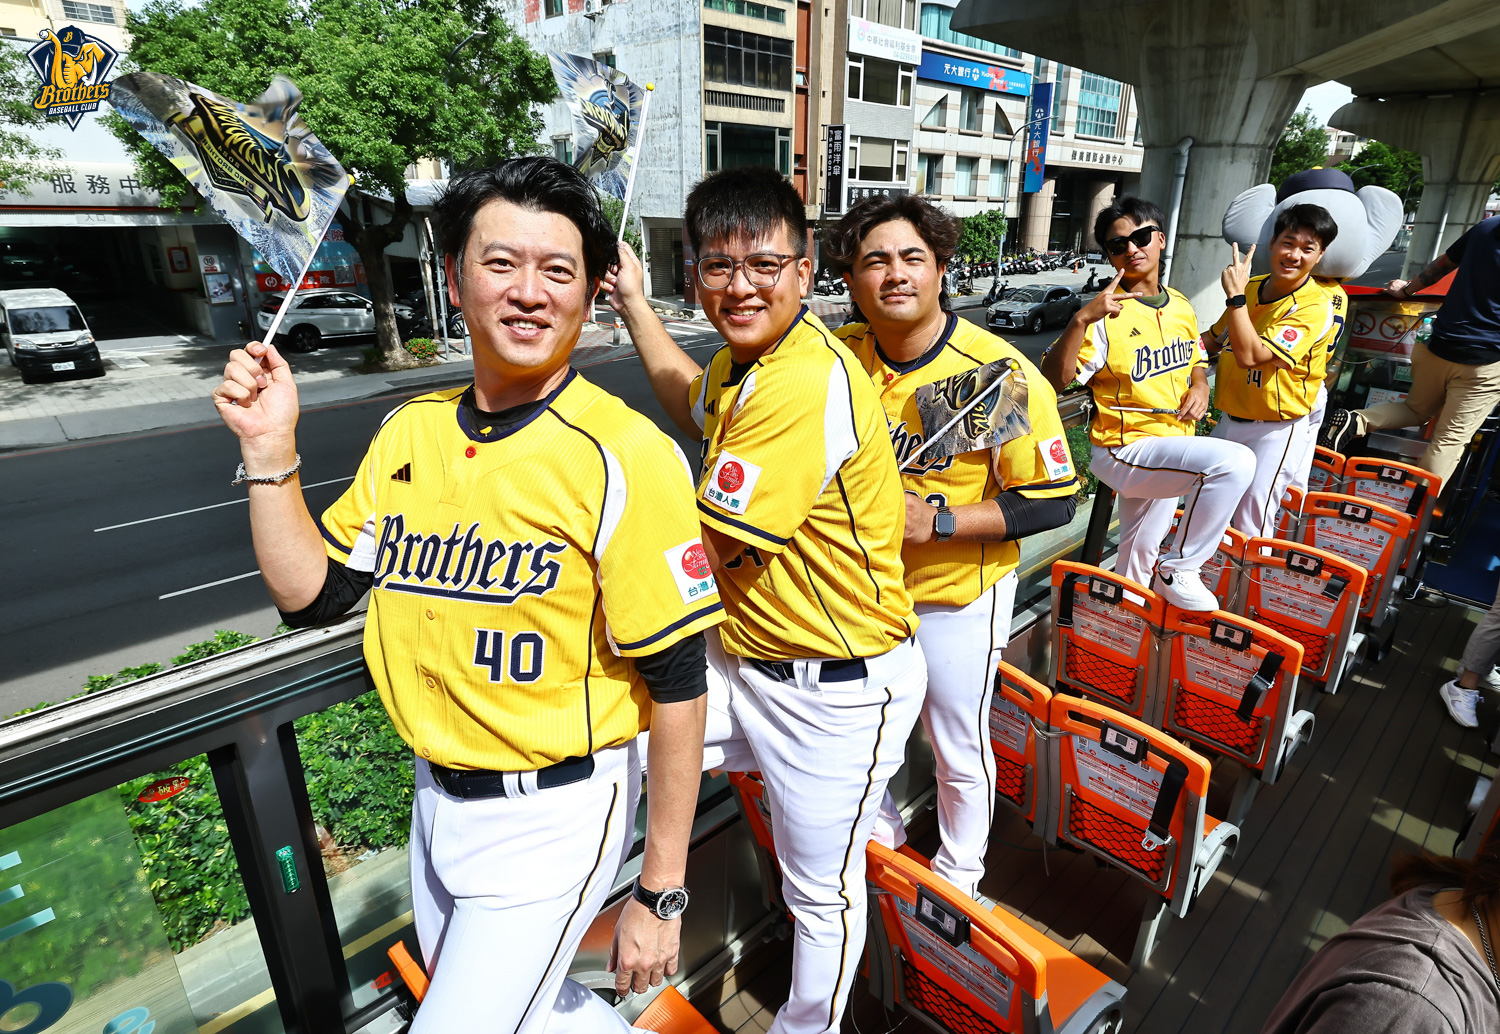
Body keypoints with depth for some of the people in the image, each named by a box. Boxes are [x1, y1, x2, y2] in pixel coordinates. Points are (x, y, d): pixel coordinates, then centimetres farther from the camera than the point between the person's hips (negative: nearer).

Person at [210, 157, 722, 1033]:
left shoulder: (627, 456, -21)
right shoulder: (410, 432, -1)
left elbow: (677, 686, -19)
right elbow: (310, 594, 5)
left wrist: (662, 894, -14)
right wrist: (270, 450, -8)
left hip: (554, 815, -6)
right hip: (438, 796, 7)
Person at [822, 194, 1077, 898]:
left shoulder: (1002, 374, -21)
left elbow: (1054, 500, -19)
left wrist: (936, 521, -27)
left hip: (956, 595, -4)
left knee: (959, 750, 15)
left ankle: (958, 871, 45)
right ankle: (879, 824, 54)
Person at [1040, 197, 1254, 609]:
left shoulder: (1181, 307, 7)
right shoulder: (1107, 315, -15)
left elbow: (1195, 361, 22)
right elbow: (1054, 378, -24)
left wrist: (1200, 386, -1)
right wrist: (1081, 320, -37)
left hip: (1172, 451, 8)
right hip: (1127, 450, -8)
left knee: (1139, 559, 21)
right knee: (1235, 461, -30)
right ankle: (1178, 570, -15)